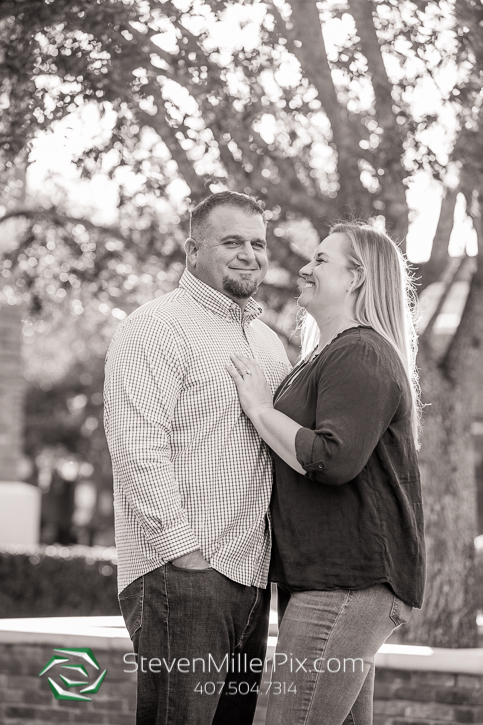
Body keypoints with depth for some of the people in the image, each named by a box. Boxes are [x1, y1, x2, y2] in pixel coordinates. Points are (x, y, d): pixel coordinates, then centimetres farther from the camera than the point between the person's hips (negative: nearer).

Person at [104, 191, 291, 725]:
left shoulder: (269, 342, 21)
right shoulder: (157, 328, -6)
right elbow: (136, 445, -15)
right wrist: (184, 551, -19)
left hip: (250, 576, 8)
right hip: (179, 576, -8)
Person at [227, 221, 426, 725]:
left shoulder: (360, 356, -12)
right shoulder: (329, 359, 24)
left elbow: (334, 460, -24)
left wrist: (261, 409, -12)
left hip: (346, 582, -11)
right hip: (321, 576, 11)